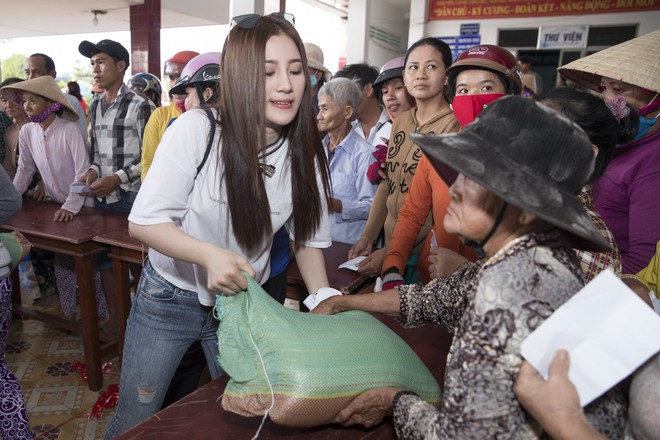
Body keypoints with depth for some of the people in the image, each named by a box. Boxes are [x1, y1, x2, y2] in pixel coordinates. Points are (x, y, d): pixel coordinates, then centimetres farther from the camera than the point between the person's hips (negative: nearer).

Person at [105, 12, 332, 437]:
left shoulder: (305, 151, -11)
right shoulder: (197, 129, -23)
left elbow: (308, 240, -4)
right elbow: (144, 221, -21)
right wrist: (209, 254, -38)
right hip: (169, 299, -2)